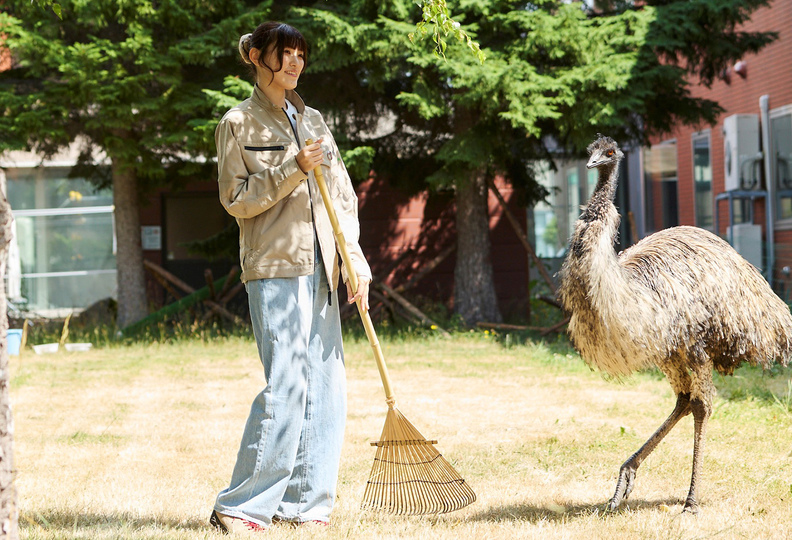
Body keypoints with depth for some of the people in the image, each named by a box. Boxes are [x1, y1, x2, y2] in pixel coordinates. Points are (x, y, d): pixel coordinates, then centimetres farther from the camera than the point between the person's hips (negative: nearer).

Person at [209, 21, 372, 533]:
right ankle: (241, 506, -7)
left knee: (327, 387, 4)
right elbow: (237, 199, -6)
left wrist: (357, 263, 4)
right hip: (275, 267, -6)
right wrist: (293, 168, -16)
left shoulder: (313, 120, 17)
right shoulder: (239, 123, 1)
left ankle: (304, 502, 12)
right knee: (285, 386, -14)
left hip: (321, 269, 7)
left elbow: (343, 197, 14)